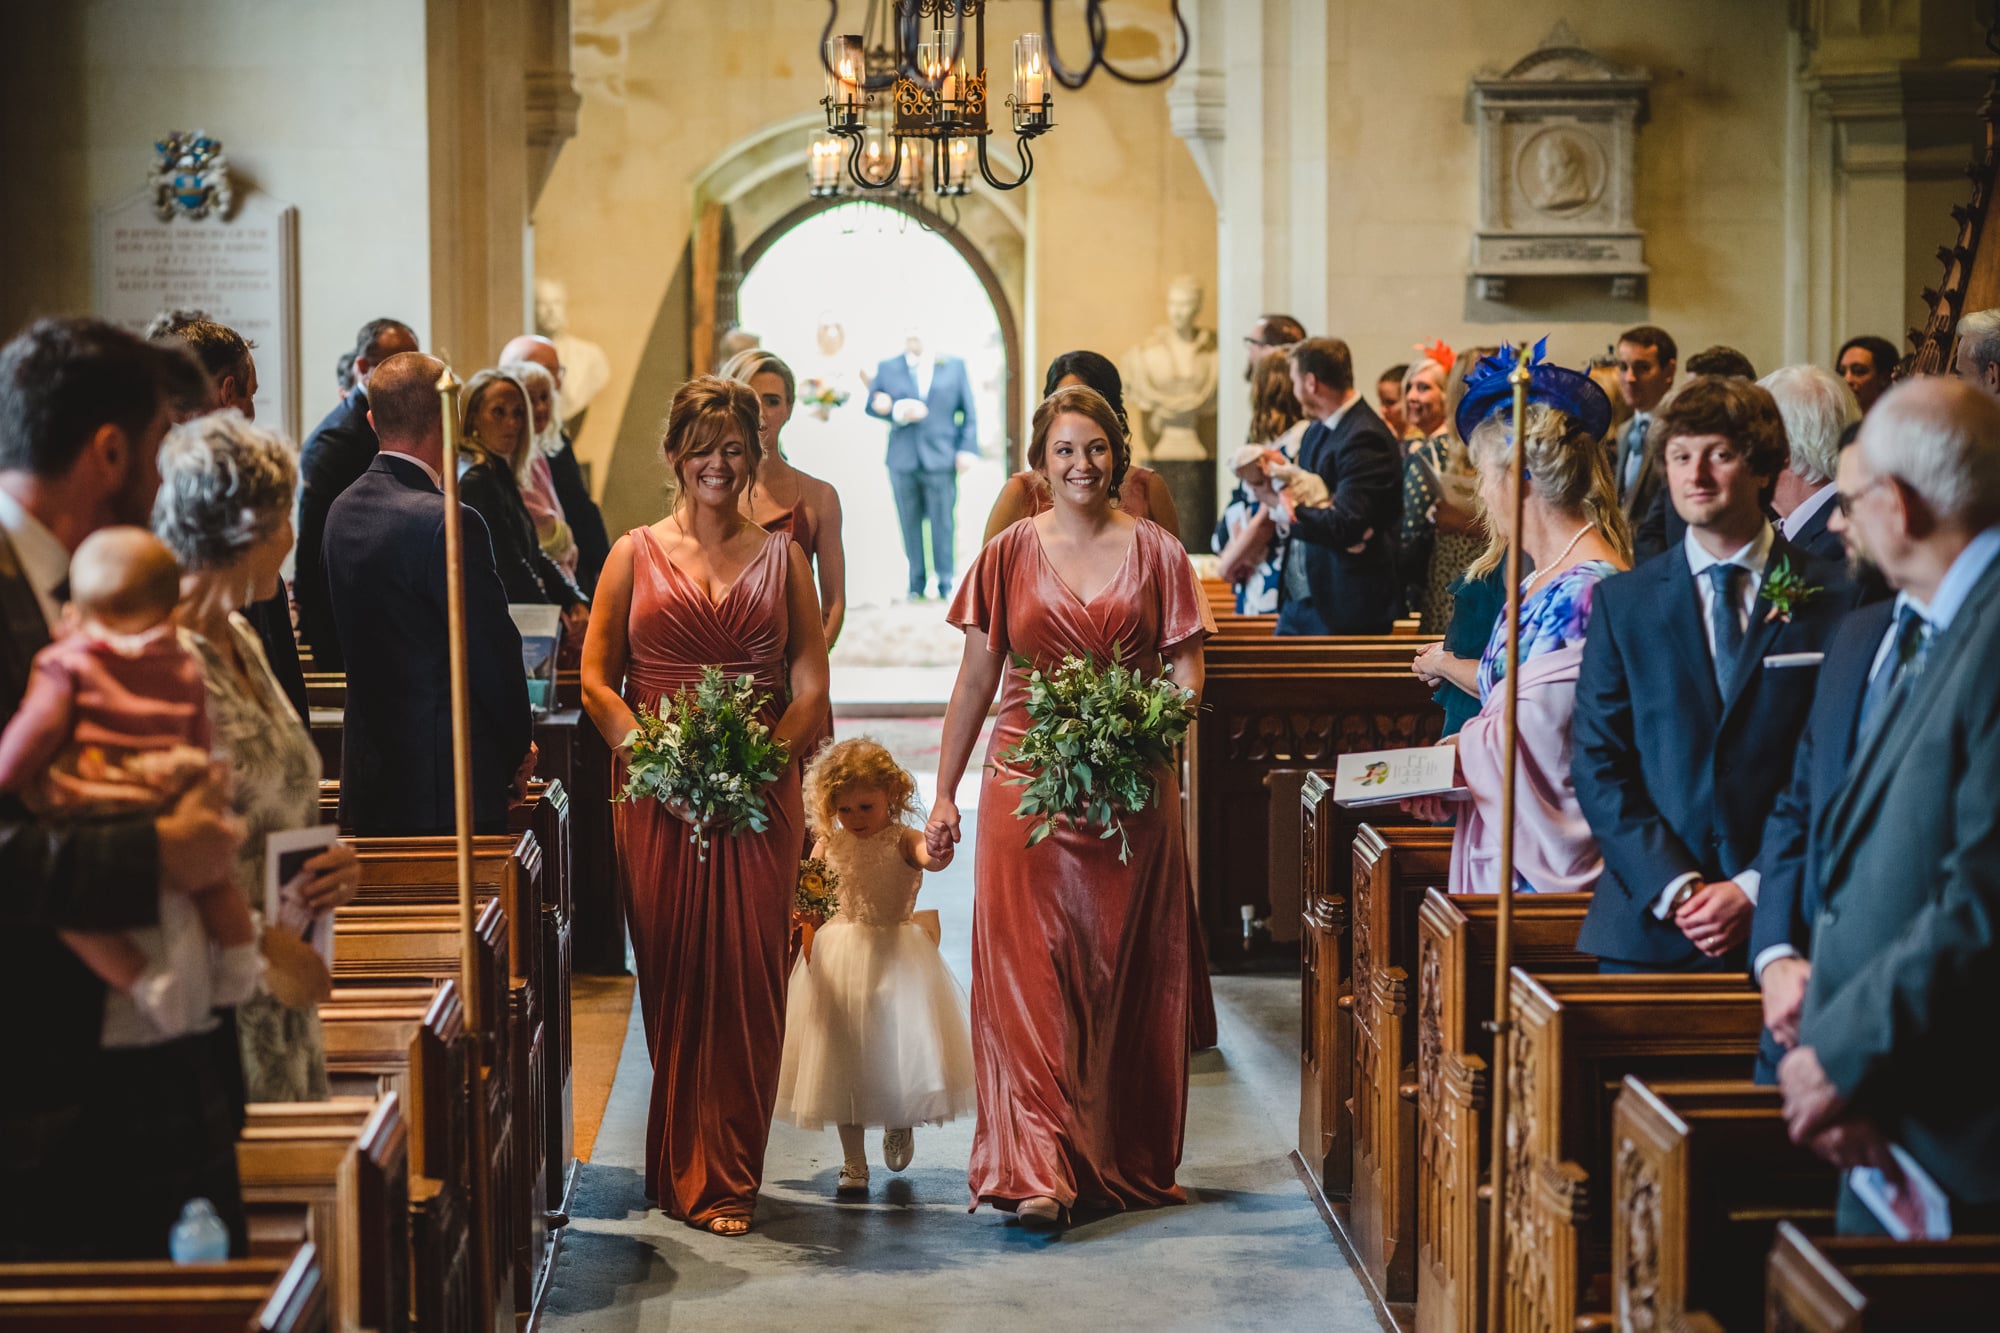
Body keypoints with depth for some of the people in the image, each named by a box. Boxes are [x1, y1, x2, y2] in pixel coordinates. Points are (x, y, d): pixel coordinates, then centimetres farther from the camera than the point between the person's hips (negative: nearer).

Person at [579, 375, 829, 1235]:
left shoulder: (780, 557, 10)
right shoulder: (635, 555, 7)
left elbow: (811, 683, 6)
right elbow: (596, 681, 4)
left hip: (761, 799, 1)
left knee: (748, 984, -2)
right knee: (674, 985, 2)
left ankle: (726, 1177, 7)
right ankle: (693, 1174, 14)